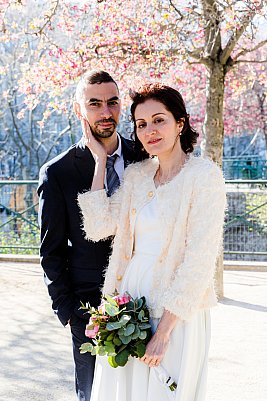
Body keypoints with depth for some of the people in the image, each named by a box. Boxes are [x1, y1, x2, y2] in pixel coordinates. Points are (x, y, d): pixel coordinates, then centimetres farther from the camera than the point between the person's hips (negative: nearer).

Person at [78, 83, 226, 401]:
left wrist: (164, 330, -17)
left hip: (176, 314, -5)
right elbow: (99, 227, -1)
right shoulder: (136, 174, 8)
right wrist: (100, 160, 0)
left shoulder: (204, 174, -11)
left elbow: (199, 259, -15)